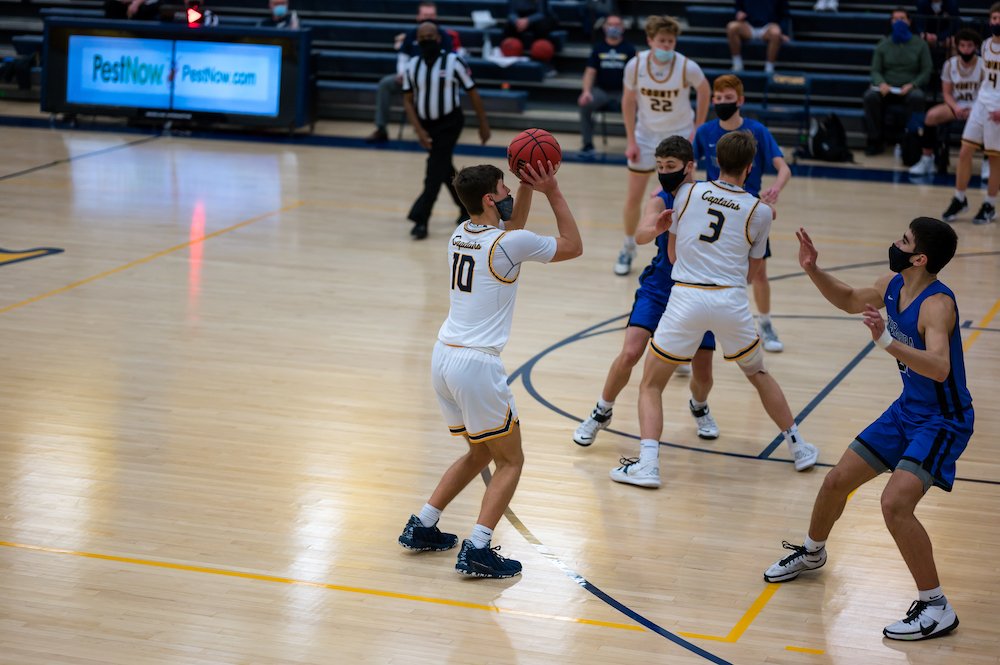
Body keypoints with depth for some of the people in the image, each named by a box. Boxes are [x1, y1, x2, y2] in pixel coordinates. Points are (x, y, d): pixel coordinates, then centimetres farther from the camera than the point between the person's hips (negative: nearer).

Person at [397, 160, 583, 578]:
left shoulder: (461, 234, 9)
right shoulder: (510, 244, -12)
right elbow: (573, 246, 3)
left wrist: (526, 188, 18)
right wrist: (552, 192, 3)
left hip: (444, 357, 8)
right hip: (476, 364, -8)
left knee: (481, 453, 24)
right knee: (510, 461, 4)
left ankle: (422, 527, 23)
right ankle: (477, 550, -8)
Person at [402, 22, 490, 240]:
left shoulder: (453, 62, -11)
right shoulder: (412, 67, 0)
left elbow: (472, 93, -5)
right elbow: (408, 100, 1)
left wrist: (483, 124, -4)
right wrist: (419, 130, -11)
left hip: (449, 123, -5)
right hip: (426, 124, 5)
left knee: (435, 171, -13)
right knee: (445, 170, 15)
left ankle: (421, 220, -13)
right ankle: (468, 207, 34)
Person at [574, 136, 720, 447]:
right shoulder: (660, 201, -15)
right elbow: (640, 235, -34)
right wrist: (656, 229, -56)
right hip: (659, 289, -1)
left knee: (703, 373, -1)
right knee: (630, 354, -17)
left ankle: (699, 407, 36)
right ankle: (602, 413, 9)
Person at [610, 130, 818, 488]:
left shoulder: (688, 192, 7)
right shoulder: (760, 211, 6)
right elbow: (750, 273, 15)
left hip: (685, 296, -1)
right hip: (731, 301, 1)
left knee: (651, 385, 10)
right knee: (758, 374, 26)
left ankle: (647, 464, -6)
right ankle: (799, 448, 33)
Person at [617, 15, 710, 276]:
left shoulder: (687, 67, -20)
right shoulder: (635, 65, -17)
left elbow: (704, 91, 0)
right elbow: (628, 101, -3)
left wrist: (697, 129, -3)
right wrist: (632, 142, -5)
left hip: (679, 136, -1)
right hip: (646, 134, 1)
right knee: (633, 198, 3)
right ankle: (629, 247, 27)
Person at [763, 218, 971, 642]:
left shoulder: (937, 305, -29)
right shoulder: (892, 285, -3)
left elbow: (939, 368, -44)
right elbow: (850, 300, 19)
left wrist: (887, 341, -55)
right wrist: (813, 270, 5)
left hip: (943, 421, -9)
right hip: (907, 410, 9)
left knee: (895, 503, -26)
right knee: (837, 481, 15)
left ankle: (936, 608, -13)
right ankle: (811, 553, 46)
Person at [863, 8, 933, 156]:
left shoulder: (920, 45, 10)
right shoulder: (883, 45, 14)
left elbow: (926, 72, 5)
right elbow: (875, 70, 9)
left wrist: (911, 85, -14)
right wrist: (881, 83, -15)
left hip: (909, 89, -2)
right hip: (886, 89, 2)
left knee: (917, 97, -37)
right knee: (870, 96, -31)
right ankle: (876, 141, -22)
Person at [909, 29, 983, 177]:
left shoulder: (983, 66, -6)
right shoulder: (950, 65, 2)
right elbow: (947, 94, 4)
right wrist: (956, 107, -17)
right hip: (956, 105, 3)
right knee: (932, 115, -27)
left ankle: (988, 163, -20)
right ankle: (927, 160, -17)